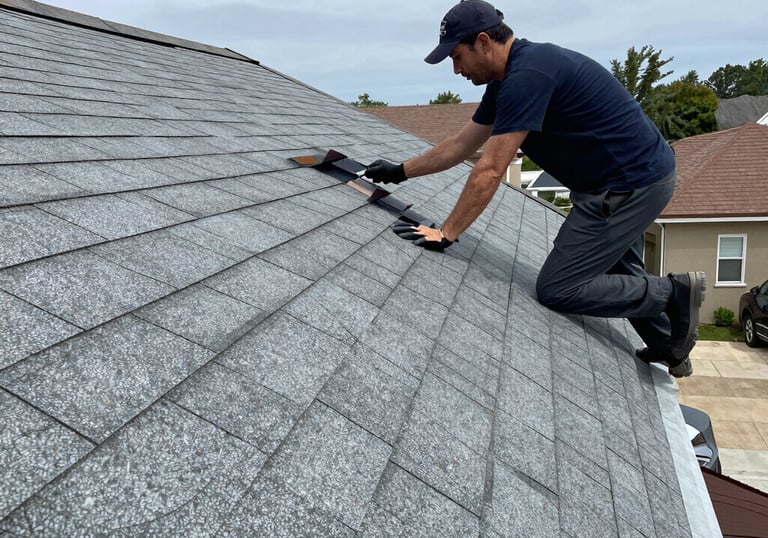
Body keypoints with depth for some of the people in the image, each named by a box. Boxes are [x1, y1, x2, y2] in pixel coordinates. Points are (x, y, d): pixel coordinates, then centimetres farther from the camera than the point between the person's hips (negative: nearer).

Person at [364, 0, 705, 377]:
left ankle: (675, 292, 3)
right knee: (620, 275, 27)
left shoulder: (527, 75, -24)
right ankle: (667, 351, 43)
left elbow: (490, 171, -26)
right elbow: (461, 145, 15)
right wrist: (399, 171, 18)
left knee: (557, 290, -6)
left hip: (631, 184, -10)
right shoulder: (507, 81, 8)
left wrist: (446, 234, -21)